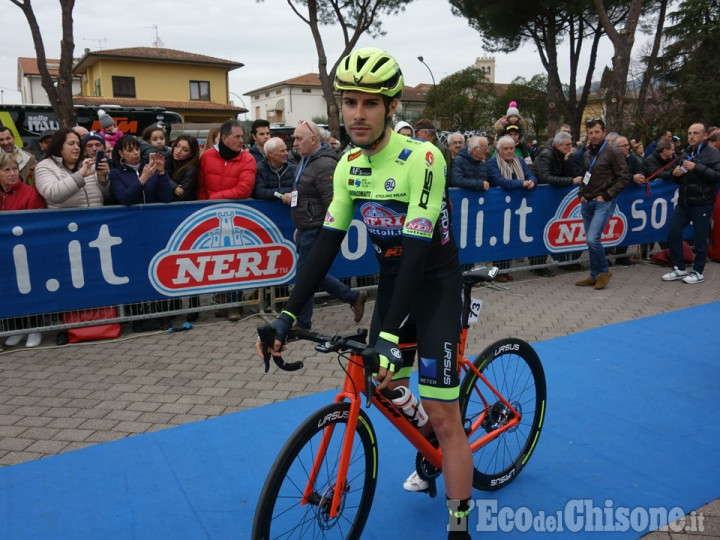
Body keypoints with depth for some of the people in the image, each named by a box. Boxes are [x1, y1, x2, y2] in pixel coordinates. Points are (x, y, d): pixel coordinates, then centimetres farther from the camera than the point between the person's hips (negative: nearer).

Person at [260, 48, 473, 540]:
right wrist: (289, 314, -9)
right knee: (387, 387, 15)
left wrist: (390, 334, -34)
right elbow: (327, 244, -4)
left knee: (443, 415, -6)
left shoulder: (421, 158, -23)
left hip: (436, 285, -6)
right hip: (392, 281, 6)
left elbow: (416, 250, -29)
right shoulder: (348, 165, -2)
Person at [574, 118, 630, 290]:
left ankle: (604, 271, 5)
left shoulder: (613, 152, -7)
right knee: (590, 241, 10)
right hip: (587, 203, 7)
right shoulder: (587, 153, 12)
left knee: (593, 239, -17)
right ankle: (595, 275, 21)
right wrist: (581, 194, 9)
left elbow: (624, 178, -9)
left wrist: (605, 195, -12)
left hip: (604, 203, -7)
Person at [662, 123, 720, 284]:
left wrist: (696, 167, -24)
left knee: (700, 239, 1)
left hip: (702, 204, -7)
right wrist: (676, 174, 4)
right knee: (673, 233, 5)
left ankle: (698, 272, 13)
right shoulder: (687, 153, 17)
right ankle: (679, 268, 17)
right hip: (684, 202, 7)